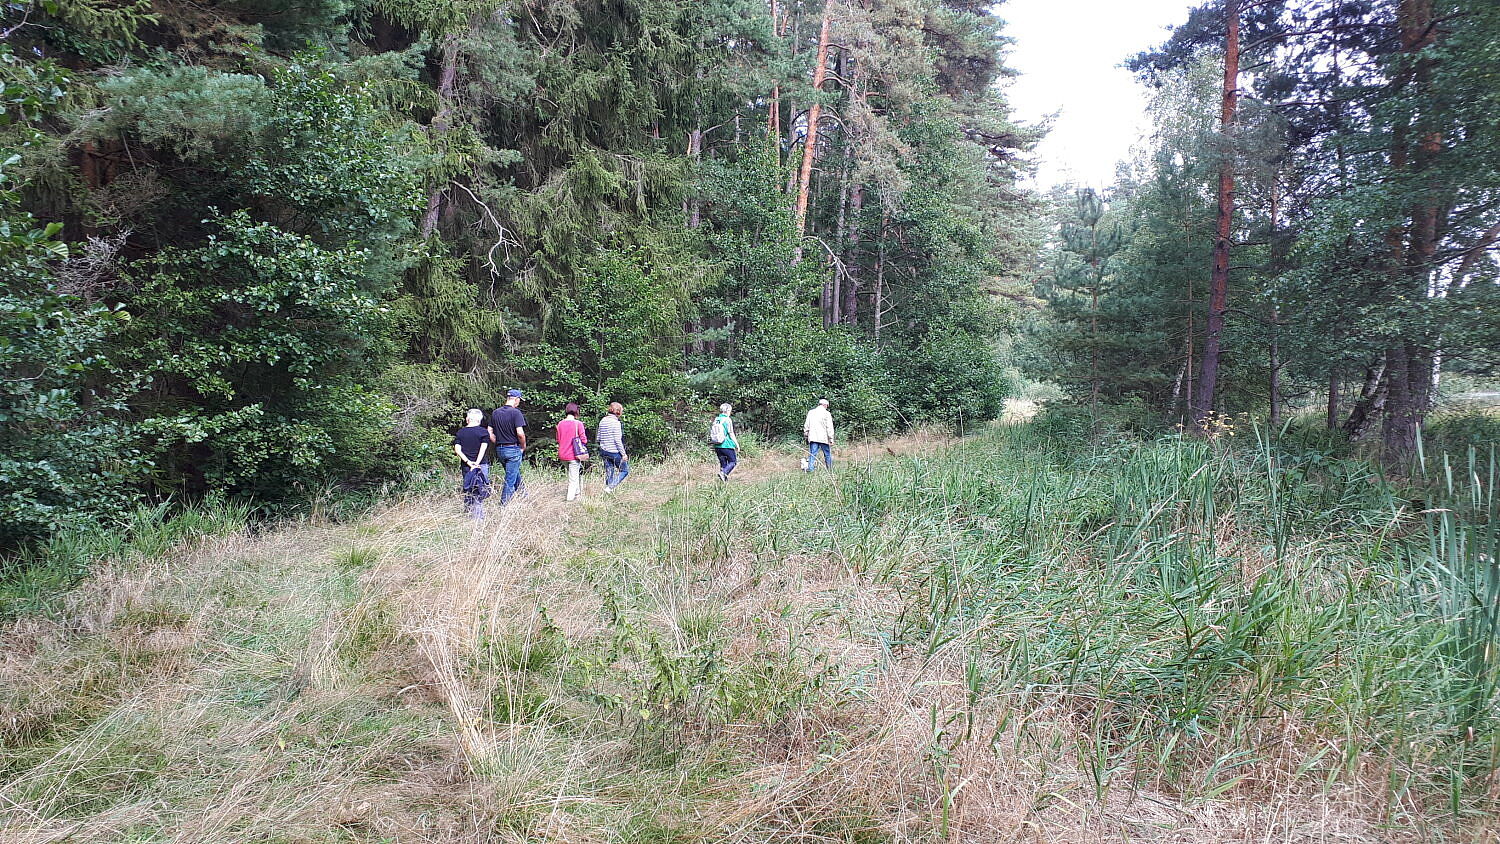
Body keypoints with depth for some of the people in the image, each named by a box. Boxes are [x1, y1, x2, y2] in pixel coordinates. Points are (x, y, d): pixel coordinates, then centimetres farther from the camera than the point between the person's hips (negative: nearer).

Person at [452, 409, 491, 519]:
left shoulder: (460, 432, 7)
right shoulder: (484, 432, -2)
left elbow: (457, 449, -3)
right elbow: (483, 448, -12)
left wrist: (468, 462, -9)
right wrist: (476, 463, -16)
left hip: (466, 466, 3)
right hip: (481, 465, -3)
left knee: (467, 491, 11)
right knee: (479, 494, -1)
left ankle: (470, 516, 12)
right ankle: (479, 518, -6)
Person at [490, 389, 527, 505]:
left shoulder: (495, 413, 7)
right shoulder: (516, 412, -13)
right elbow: (520, 433, -19)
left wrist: (498, 443, 15)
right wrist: (523, 447, -4)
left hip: (500, 449, 7)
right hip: (513, 449, -7)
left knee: (516, 476, 21)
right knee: (510, 480, -1)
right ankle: (503, 507, 0)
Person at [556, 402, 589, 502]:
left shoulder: (560, 424, 2)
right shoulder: (578, 424, -13)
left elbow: (558, 440, 11)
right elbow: (584, 440, -9)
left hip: (563, 455, 5)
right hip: (574, 455, -5)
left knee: (571, 474, 22)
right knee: (573, 477, 3)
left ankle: (576, 492, 31)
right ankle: (570, 497, 1)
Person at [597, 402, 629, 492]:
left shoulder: (602, 421, 7)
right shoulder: (616, 423, -16)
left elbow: (599, 438, 11)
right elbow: (618, 440, -18)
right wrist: (623, 454, -13)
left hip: (604, 451, 7)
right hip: (614, 451, -7)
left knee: (609, 472, 15)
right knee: (625, 470, 8)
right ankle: (610, 487, -4)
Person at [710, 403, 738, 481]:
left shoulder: (715, 420, 9)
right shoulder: (727, 420, -10)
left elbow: (711, 434, 12)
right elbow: (731, 434, -12)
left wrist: (713, 447, 21)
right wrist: (737, 444, -3)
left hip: (717, 446, 6)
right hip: (727, 445, -6)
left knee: (723, 463, 13)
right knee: (732, 461, 5)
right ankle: (724, 473, -17)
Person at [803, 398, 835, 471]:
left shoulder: (811, 412, 9)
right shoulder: (827, 414, -3)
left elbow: (806, 425, 11)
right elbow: (829, 427, -6)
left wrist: (806, 434, 19)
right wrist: (831, 439, -4)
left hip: (812, 438, 3)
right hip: (823, 438, -3)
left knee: (812, 454, 1)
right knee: (828, 455, 9)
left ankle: (810, 469, -8)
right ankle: (830, 470, 15)